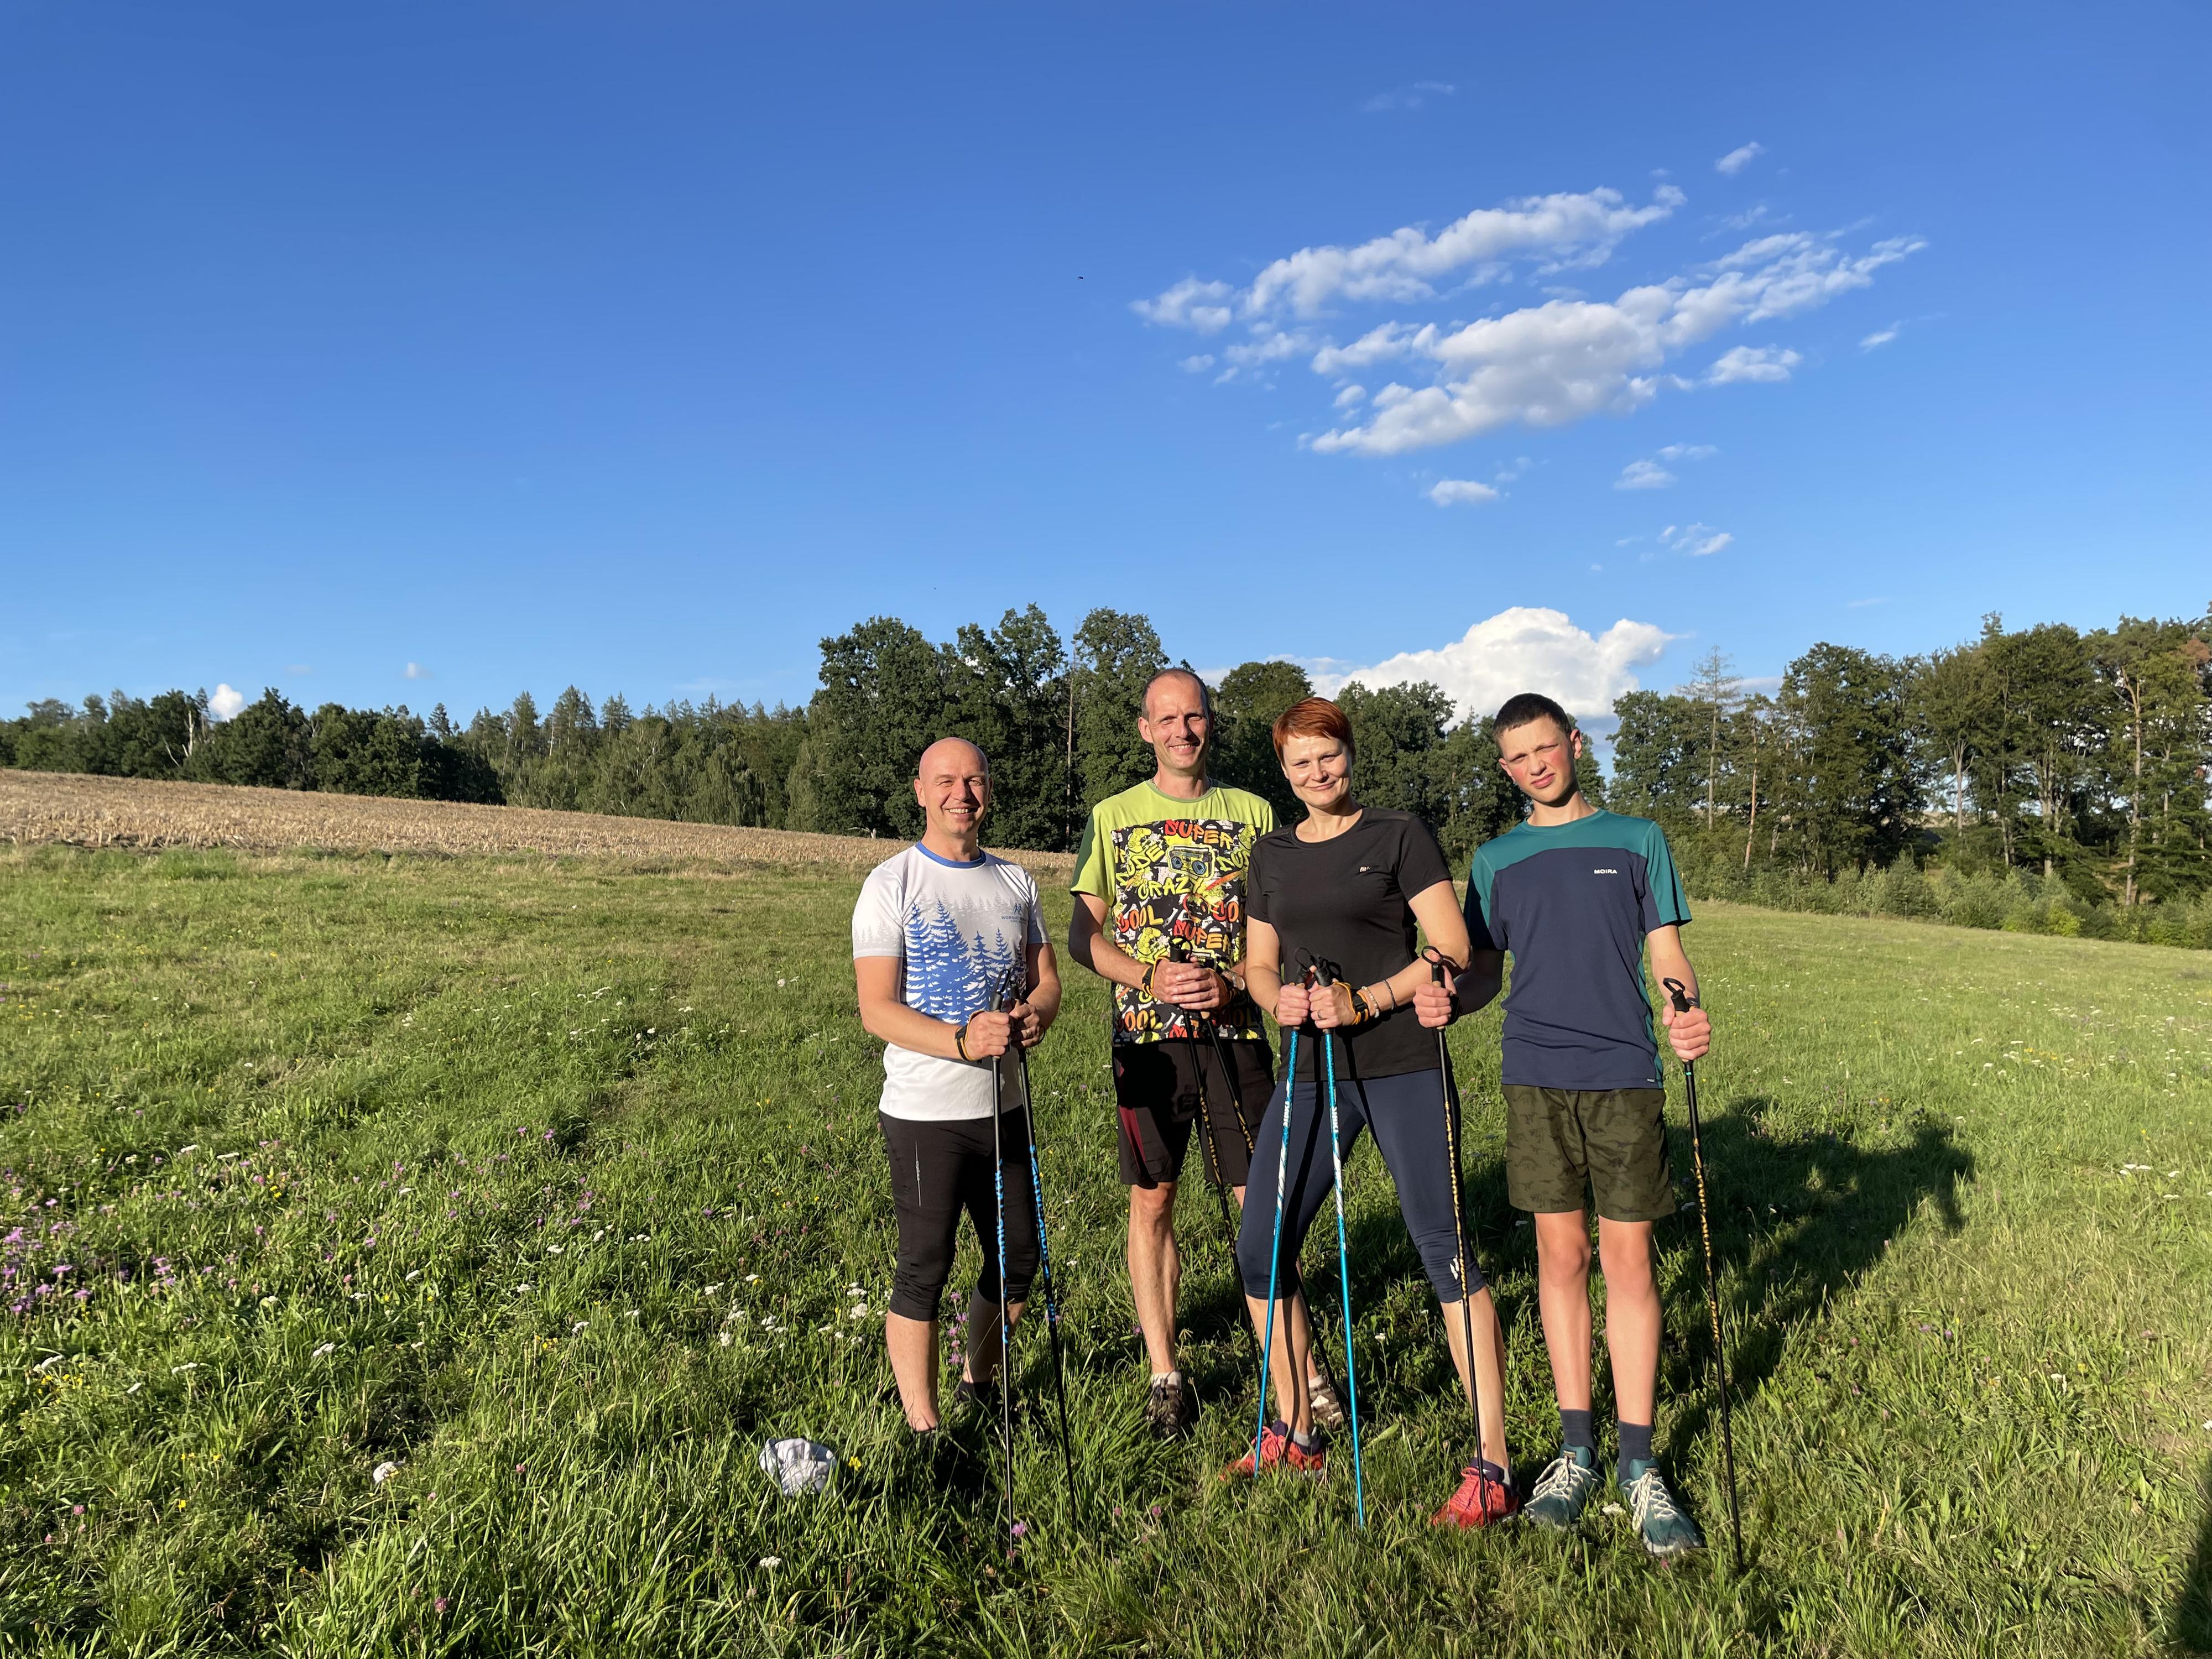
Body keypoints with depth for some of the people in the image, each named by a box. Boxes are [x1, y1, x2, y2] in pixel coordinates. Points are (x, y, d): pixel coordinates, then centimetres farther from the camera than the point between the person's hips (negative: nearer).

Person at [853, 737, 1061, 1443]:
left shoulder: (1015, 882, 9)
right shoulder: (892, 883, -7)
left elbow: (1047, 979, 11)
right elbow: (876, 1009, -14)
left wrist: (1036, 1015, -13)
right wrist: (963, 1040, -28)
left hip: (1004, 1105, 6)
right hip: (925, 1113, -6)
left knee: (1018, 1255, 14)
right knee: (925, 1267, -2)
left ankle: (980, 1381, 37)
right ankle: (923, 1426, 12)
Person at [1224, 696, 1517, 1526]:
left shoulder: (1399, 836, 0)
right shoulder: (1272, 856, 14)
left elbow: (1452, 949, -6)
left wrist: (1365, 1001, -17)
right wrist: (1277, 1000, -5)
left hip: (1401, 1065, -5)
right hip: (1310, 1072, 5)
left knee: (1443, 1248, -6)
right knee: (1259, 1247, 5)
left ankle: (1492, 1465, 5)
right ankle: (1295, 1432, 24)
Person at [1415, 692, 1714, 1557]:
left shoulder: (1637, 839, 8)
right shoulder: (1496, 859, 13)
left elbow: (1667, 953, 4)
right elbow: (1486, 967, 13)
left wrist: (1686, 1016, -16)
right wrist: (1447, 999, -9)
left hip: (1625, 1073, -1)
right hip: (1536, 1074, 2)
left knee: (1626, 1257, 0)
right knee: (1560, 1252, 7)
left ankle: (1637, 1462, 11)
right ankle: (1576, 1449, 18)